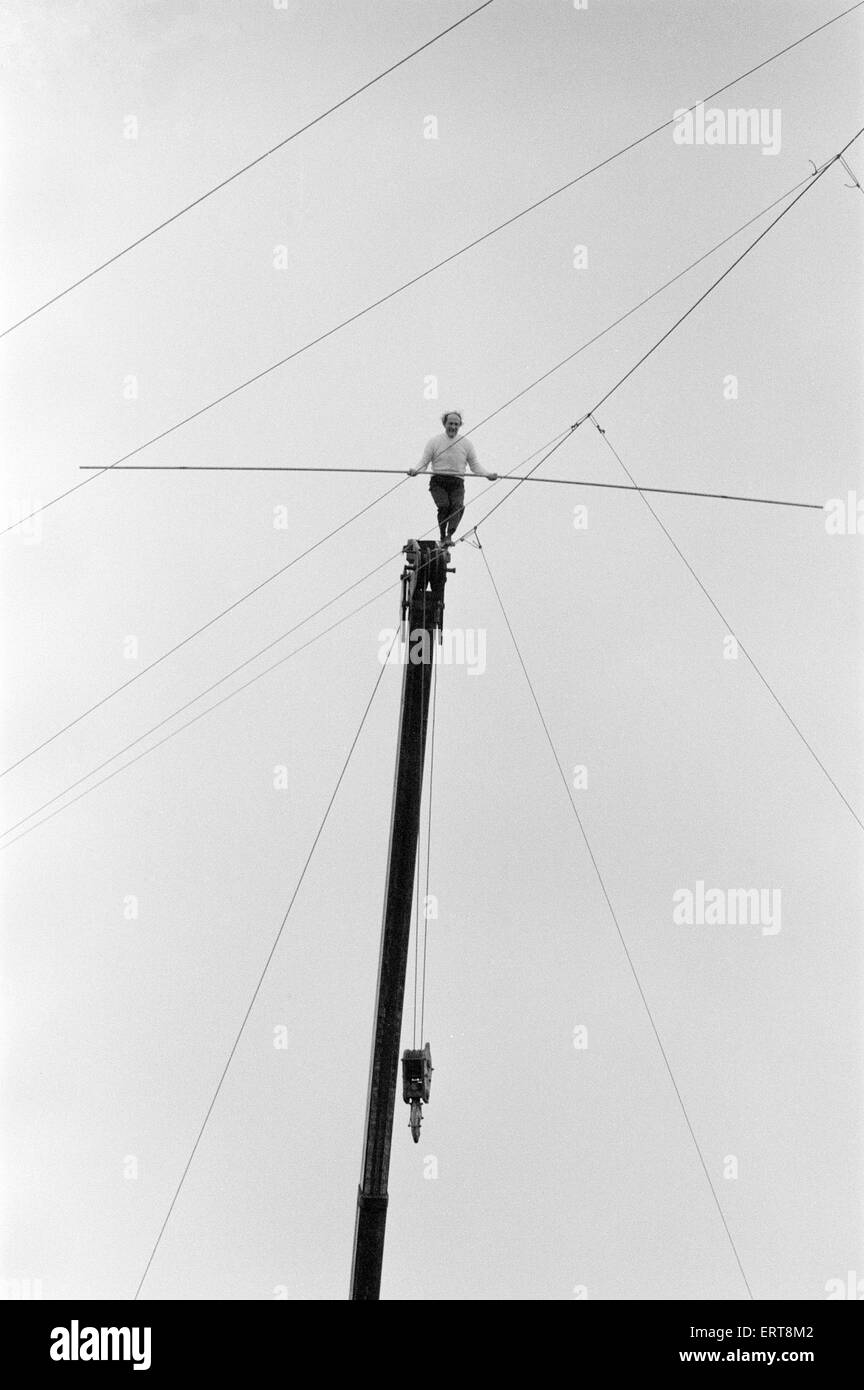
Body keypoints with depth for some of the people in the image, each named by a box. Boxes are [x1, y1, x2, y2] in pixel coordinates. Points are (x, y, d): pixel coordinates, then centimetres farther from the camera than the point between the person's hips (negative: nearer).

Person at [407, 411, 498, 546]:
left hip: (457, 484, 2)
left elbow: (474, 465, 14)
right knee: (444, 506, -24)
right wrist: (415, 471, -18)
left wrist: (487, 475, -4)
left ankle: (449, 536, -33)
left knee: (458, 506, -24)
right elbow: (424, 462, 3)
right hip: (438, 482, -2)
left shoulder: (466, 444, 12)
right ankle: (442, 537, -13)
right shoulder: (435, 442, 5)